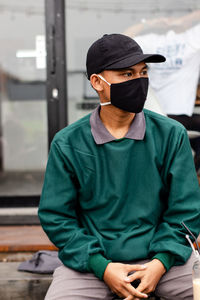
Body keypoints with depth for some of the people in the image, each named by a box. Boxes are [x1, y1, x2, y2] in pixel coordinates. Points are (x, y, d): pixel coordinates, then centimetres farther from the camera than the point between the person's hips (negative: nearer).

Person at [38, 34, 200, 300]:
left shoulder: (171, 134, -1)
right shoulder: (67, 144, -3)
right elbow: (55, 217, -2)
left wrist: (161, 262, -12)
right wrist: (101, 266, -12)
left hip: (160, 257, 1)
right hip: (91, 260, 0)